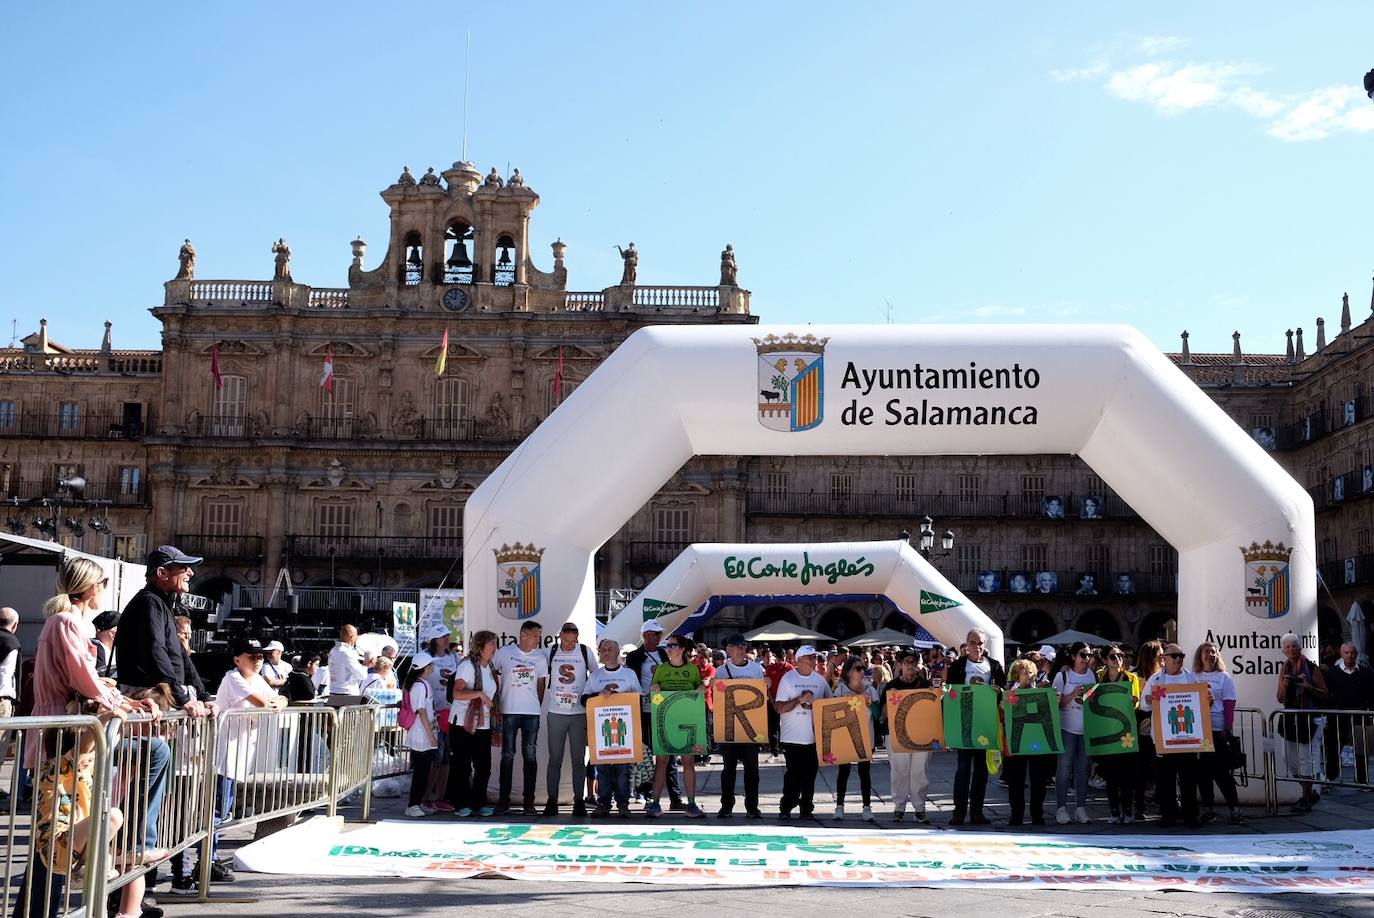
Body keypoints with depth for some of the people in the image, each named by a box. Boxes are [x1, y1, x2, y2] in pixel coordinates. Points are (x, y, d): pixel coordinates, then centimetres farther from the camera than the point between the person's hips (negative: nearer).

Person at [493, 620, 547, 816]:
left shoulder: (540, 658, 6)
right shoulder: (504, 652, -1)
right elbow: (493, 676, 7)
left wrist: (538, 706, 10)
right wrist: (496, 704, 6)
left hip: (532, 712, 2)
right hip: (509, 711, -2)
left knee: (530, 755, 2)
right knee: (507, 755, 2)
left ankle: (529, 801, 7)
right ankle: (504, 800, 7)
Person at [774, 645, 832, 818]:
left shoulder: (820, 679, 8)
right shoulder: (788, 679, -4)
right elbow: (779, 708, -8)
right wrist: (799, 700, -19)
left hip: (815, 737, 4)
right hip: (792, 737, -4)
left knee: (810, 775, 6)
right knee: (793, 775, -5)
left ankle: (806, 808, 15)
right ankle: (786, 808, 5)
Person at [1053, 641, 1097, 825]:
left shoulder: (1093, 675, 9)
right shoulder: (1063, 676, -1)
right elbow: (1057, 703, -3)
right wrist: (1073, 695, -16)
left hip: (1088, 727, 3)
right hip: (1067, 727, -3)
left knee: (1083, 767, 6)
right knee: (1065, 766, -5)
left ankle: (1081, 807, 12)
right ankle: (1061, 807, 0)